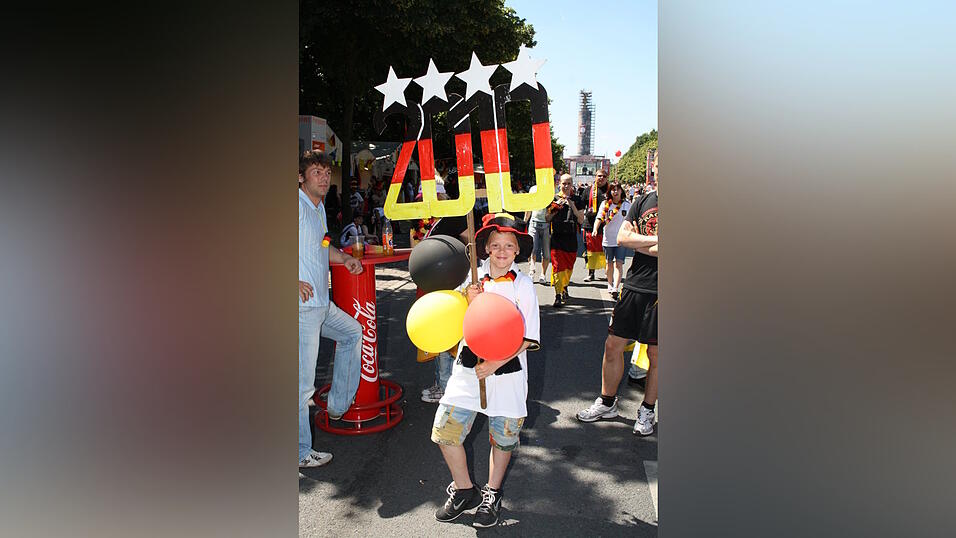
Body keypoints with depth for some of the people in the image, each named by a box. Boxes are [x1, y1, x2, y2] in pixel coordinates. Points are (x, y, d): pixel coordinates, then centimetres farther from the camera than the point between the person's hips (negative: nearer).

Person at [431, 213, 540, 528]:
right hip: (468, 367, 3)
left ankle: (492, 495, 35)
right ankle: (464, 491, 24)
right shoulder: (473, 278, 0)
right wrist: (469, 302, -15)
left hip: (506, 371, -2)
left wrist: (495, 364, -17)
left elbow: (528, 338, -10)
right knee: (446, 430, 1)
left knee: (502, 437, 12)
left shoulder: (523, 286, -8)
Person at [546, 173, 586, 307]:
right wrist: (555, 210, -14)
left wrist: (573, 207, -10)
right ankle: (558, 296, -10)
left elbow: (581, 220, 3)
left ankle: (564, 288, 33)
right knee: (558, 266, -9)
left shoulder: (577, 200, 7)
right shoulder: (554, 199, 2)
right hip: (557, 237, -3)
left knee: (569, 266, 11)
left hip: (571, 237, 3)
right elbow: (547, 219, 3)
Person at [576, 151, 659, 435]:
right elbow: (623, 237, 0)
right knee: (613, 344, 8)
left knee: (655, 354, 7)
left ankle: (647, 411, 25)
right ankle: (607, 403, 26)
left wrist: (638, 243, -8)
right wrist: (655, 240, -11)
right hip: (634, 285, 4)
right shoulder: (643, 201, 10)